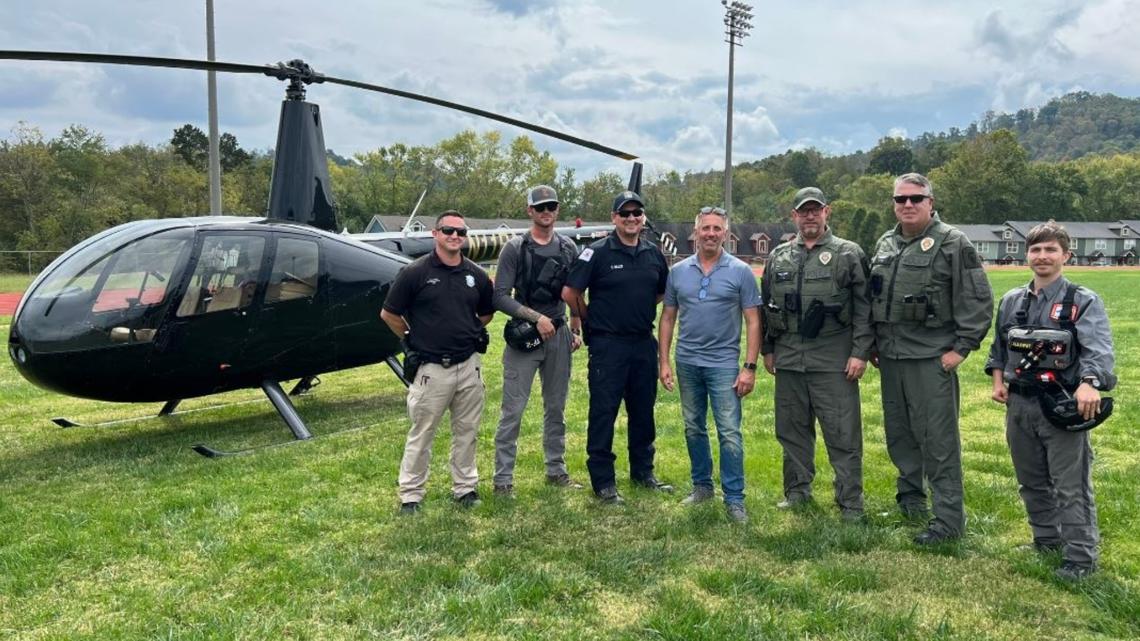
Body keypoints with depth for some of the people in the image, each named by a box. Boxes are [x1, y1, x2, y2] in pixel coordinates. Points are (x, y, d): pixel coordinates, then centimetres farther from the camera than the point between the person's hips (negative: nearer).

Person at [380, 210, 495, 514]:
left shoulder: (476, 275, 4)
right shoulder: (415, 272, -8)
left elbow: (486, 313, 20)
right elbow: (389, 314, 0)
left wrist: (469, 334, 10)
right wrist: (414, 339, 6)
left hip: (469, 366, 4)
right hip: (430, 368, -4)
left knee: (467, 432, 14)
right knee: (421, 435, 6)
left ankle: (465, 487, 28)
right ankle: (410, 495, 18)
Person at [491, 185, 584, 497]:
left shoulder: (568, 248, 8)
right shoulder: (515, 248, -5)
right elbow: (500, 296, -10)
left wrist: (576, 330, 8)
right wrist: (536, 317, -16)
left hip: (559, 336, 4)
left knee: (556, 408, 13)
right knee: (513, 410, -3)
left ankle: (556, 470, 25)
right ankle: (503, 478, 4)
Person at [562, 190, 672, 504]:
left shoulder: (654, 253, 7)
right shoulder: (597, 252, -9)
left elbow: (663, 292, 22)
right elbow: (570, 292, -8)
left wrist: (641, 312, 13)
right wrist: (592, 320, 2)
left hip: (644, 343, 5)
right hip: (607, 345, -5)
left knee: (644, 411, 15)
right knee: (603, 412, 1)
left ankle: (643, 472, 30)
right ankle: (602, 481, 12)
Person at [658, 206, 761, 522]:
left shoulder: (740, 272, -4)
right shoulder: (678, 272, 5)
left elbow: (753, 322, -4)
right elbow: (667, 318, 9)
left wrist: (750, 367, -10)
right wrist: (663, 361, 3)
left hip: (724, 362, -3)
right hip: (687, 362, 4)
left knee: (730, 433, -5)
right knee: (694, 429, 14)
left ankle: (734, 498, 5)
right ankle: (702, 485, 29)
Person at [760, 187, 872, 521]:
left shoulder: (849, 254, 0)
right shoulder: (778, 257, 12)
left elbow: (864, 307, -4)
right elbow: (766, 307, 17)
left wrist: (861, 352, -10)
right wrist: (768, 349, 14)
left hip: (834, 360, -4)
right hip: (788, 359, 4)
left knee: (843, 433, 0)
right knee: (792, 430, 13)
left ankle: (850, 501, 10)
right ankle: (797, 490, 28)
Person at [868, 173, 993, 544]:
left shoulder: (953, 244, -7)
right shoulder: (885, 245, 13)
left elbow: (978, 300, -9)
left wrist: (962, 347, -12)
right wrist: (873, 343, 17)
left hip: (932, 359, -7)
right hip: (890, 357, 7)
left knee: (939, 439, -3)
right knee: (898, 432, 16)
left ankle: (949, 519, 4)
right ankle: (910, 496, 34)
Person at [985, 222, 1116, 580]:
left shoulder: (1083, 301, -6)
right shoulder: (1011, 301, 9)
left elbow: (1099, 349, -20)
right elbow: (999, 346, 19)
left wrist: (1090, 383, -36)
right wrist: (998, 379, 6)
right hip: (1019, 405, 6)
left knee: (1071, 487, -1)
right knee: (1031, 481, 17)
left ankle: (1080, 557, 10)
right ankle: (1046, 540, 34)